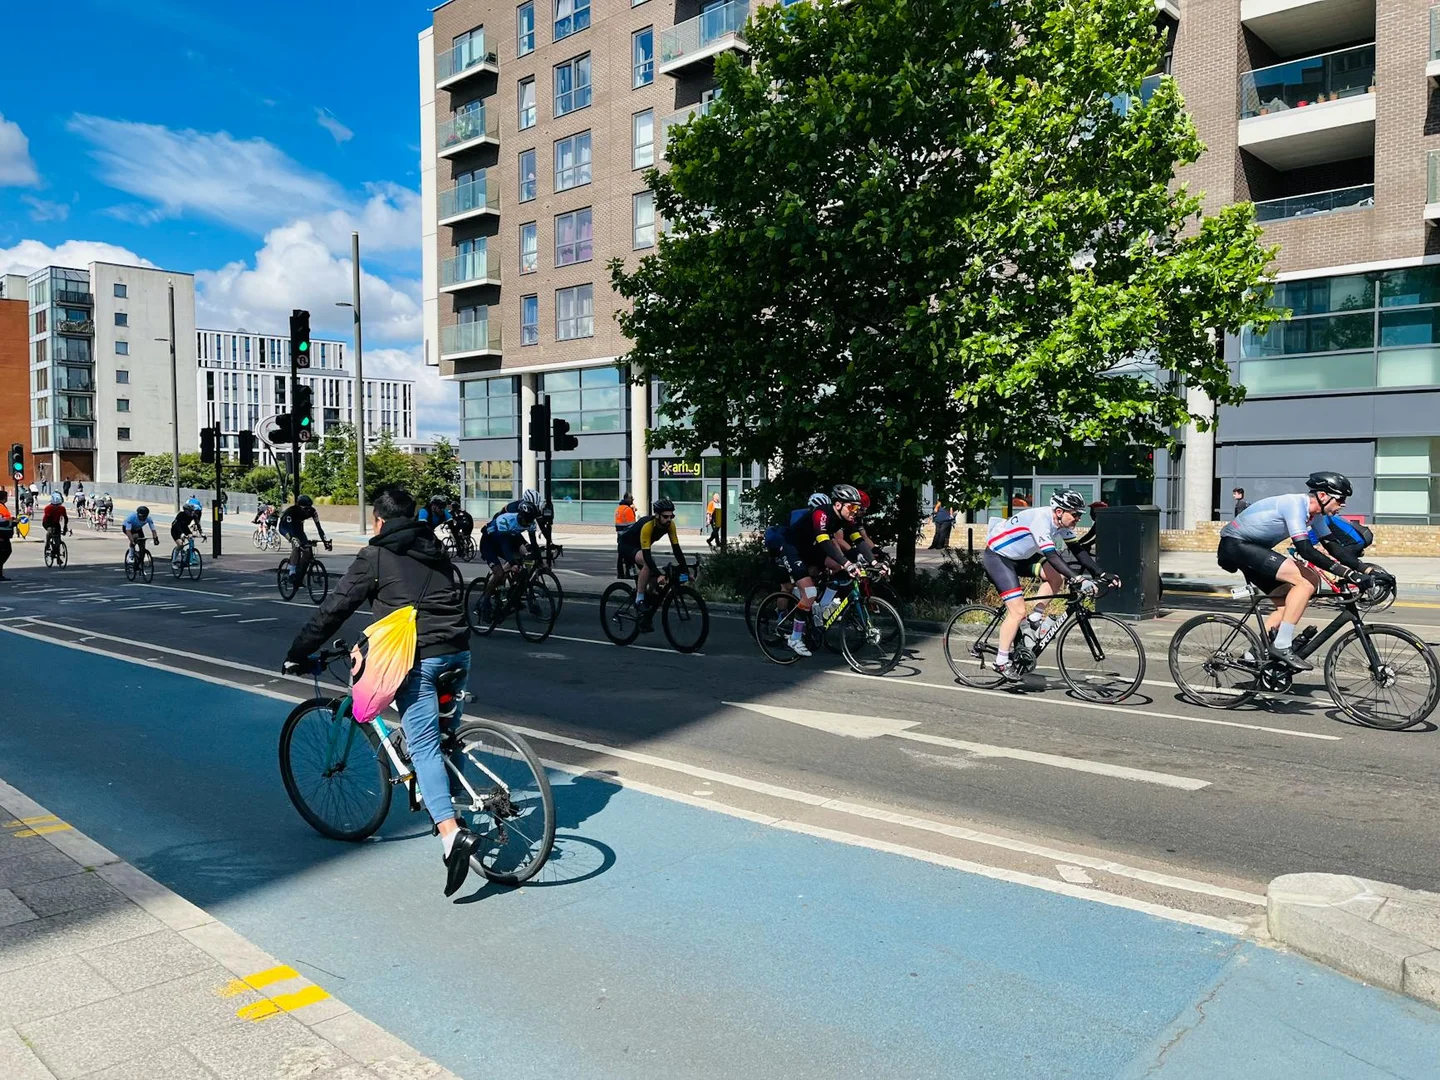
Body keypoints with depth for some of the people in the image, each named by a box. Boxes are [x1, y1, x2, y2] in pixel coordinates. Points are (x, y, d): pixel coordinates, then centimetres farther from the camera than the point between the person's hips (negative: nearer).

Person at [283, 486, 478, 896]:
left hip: (416, 657, -6)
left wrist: (298, 655, 11)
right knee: (445, 734, 24)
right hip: (458, 652, 6)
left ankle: (452, 834, -22)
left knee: (424, 746, -8)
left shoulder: (375, 557, 3)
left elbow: (333, 609, 3)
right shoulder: (435, 551, 21)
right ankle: (451, 805, 31)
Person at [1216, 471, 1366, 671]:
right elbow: (1305, 549, -29)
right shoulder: (1295, 504, -22)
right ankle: (1282, 646, -17)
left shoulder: (1316, 515, 7)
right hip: (1235, 544, -10)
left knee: (1286, 603, 7)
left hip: (1251, 549, 10)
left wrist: (1364, 569, 3)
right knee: (1306, 581, -20)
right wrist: (1346, 573, -30)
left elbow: (1333, 547, 13)